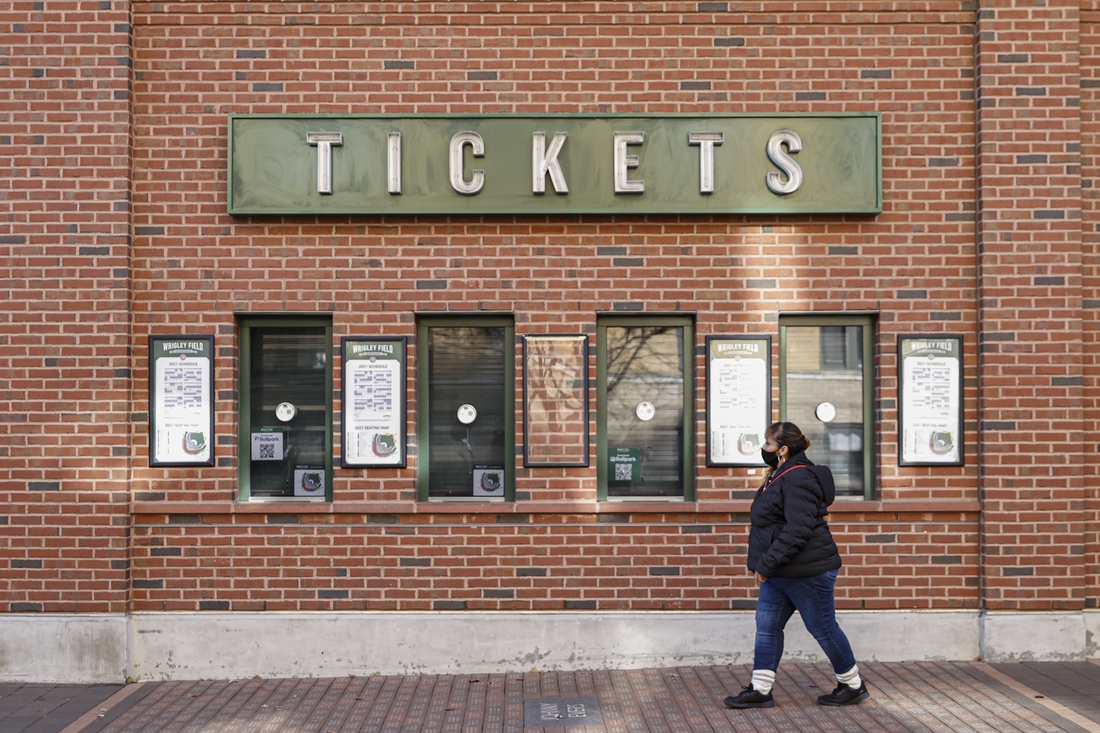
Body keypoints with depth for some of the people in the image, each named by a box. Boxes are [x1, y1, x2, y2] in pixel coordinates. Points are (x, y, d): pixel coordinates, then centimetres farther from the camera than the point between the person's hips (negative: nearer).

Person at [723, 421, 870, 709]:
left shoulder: (798, 479, -21)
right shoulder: (780, 476, 12)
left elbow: (796, 531, -28)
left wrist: (766, 565, -26)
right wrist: (765, 566, 17)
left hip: (807, 573, -10)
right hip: (781, 574, 10)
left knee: (823, 628, 4)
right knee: (766, 627, 8)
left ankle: (853, 686, 22)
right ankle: (760, 690, 13)